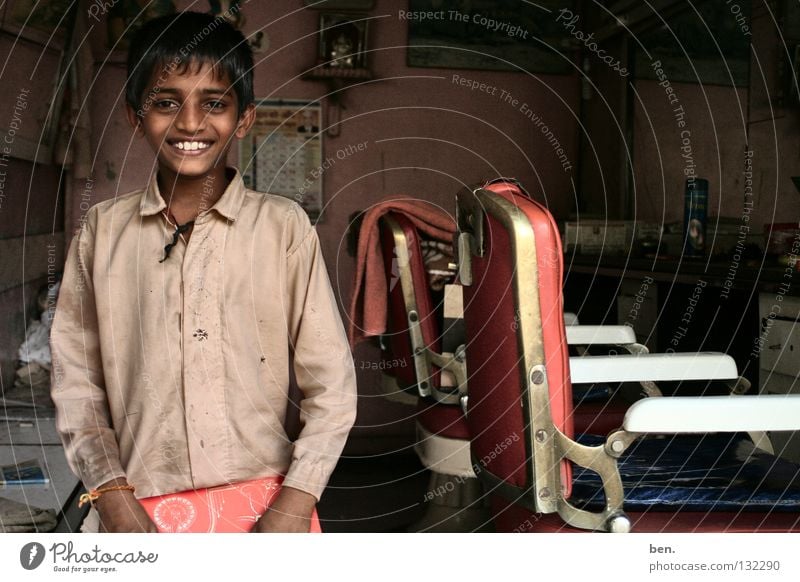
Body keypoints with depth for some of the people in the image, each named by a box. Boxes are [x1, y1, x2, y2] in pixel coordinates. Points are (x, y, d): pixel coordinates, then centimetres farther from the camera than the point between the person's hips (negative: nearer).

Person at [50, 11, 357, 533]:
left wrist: (295, 503, -11)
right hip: (142, 516, 1)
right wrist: (112, 497, -6)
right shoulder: (103, 230, 1)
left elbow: (332, 385, -4)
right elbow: (77, 382, 3)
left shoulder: (285, 227, -4)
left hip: (264, 510, -1)